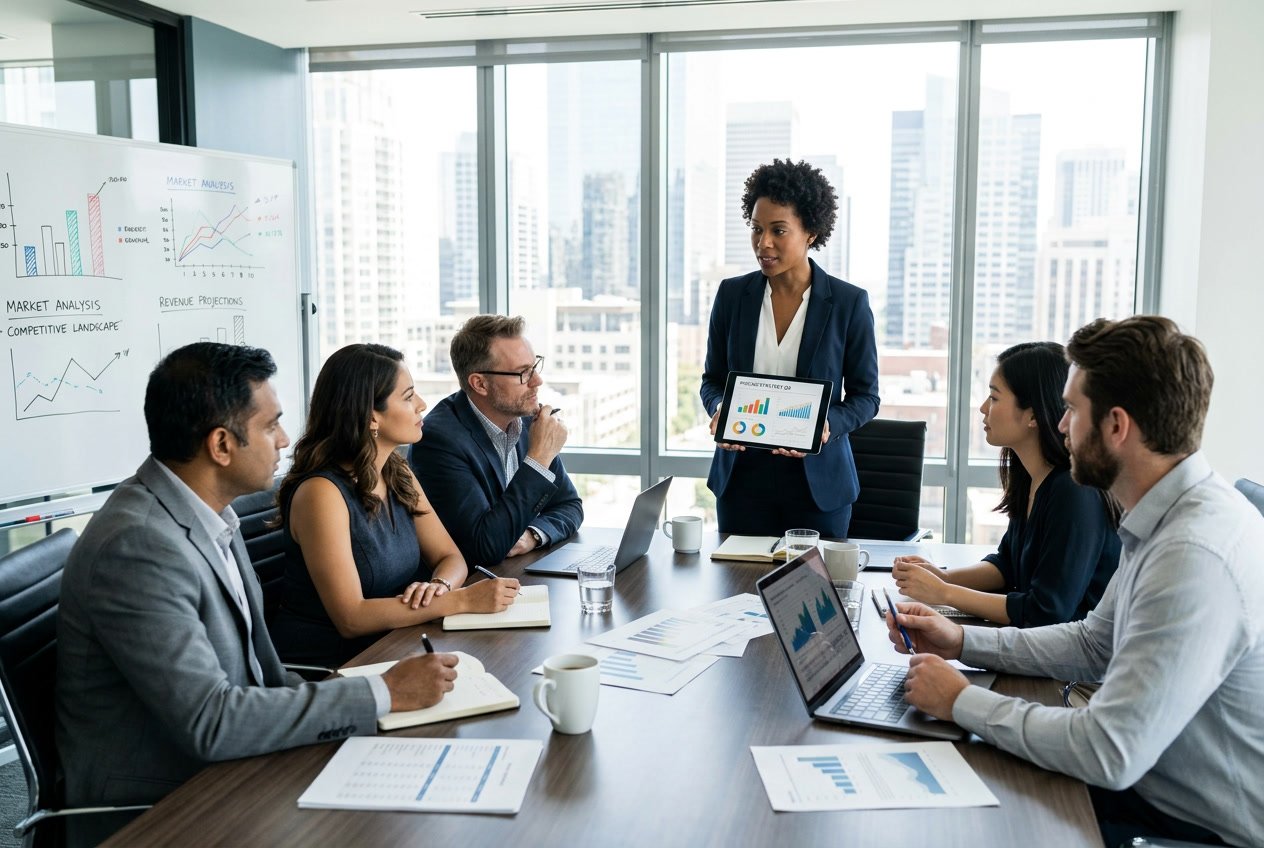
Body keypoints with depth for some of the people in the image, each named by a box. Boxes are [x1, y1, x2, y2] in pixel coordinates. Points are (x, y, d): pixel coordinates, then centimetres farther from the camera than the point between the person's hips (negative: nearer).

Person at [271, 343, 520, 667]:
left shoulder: (398, 474, 5)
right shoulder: (321, 492, -19)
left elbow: (451, 558, 7)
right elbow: (350, 618, -22)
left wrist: (438, 585, -17)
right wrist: (463, 600, -23)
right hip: (323, 666, -7)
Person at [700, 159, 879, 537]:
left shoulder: (849, 302, -6)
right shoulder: (732, 294, 1)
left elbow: (865, 395, -1)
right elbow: (712, 379, 9)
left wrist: (827, 426, -20)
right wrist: (719, 410, -13)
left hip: (817, 481, -2)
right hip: (742, 475, 2)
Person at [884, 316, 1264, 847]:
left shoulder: (1196, 557, -31)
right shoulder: (1165, 522, 2)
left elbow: (1109, 753, -31)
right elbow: (1095, 643, 15)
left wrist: (962, 701, -19)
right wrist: (961, 641, 5)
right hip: (1150, 782, 8)